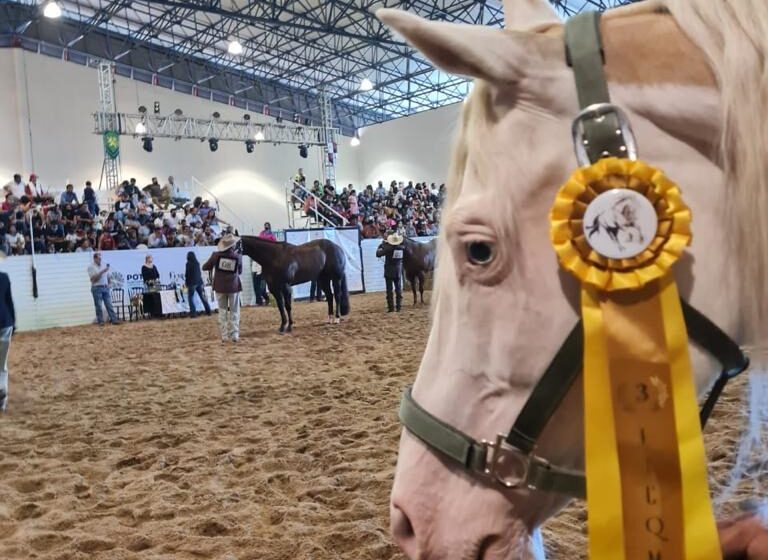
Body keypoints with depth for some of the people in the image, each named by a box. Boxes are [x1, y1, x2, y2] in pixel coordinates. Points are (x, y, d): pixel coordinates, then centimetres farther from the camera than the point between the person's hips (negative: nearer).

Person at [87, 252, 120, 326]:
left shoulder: (103, 266, 14)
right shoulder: (91, 267, -2)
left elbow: (108, 277, 20)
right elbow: (94, 278, -14)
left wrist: (108, 285, 10)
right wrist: (102, 272, -19)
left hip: (105, 287, 4)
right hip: (97, 288, -4)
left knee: (109, 305, 1)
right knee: (98, 306, -1)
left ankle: (114, 319, -1)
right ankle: (100, 321, 5)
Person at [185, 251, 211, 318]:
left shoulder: (188, 264, -11)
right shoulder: (197, 263, 6)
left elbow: (187, 274, -10)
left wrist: (186, 283, 1)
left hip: (192, 283, -6)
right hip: (199, 282, 6)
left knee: (191, 298, 1)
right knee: (202, 296, 13)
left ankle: (193, 313, -6)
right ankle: (208, 311, 16)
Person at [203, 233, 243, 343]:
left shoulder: (216, 255, -9)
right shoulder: (238, 257, -10)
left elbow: (205, 267, 2)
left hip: (220, 287, 1)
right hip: (233, 287, -1)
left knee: (222, 311, 11)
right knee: (234, 311, 9)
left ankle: (224, 336, 11)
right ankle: (234, 335, 5)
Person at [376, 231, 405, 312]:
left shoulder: (388, 248, -16)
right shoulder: (402, 248, -5)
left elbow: (378, 254, -10)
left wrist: (381, 246, 6)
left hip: (389, 272, -3)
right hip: (398, 271, 3)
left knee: (389, 290, 1)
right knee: (399, 289, 11)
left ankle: (391, 307, -1)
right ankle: (399, 306, 11)